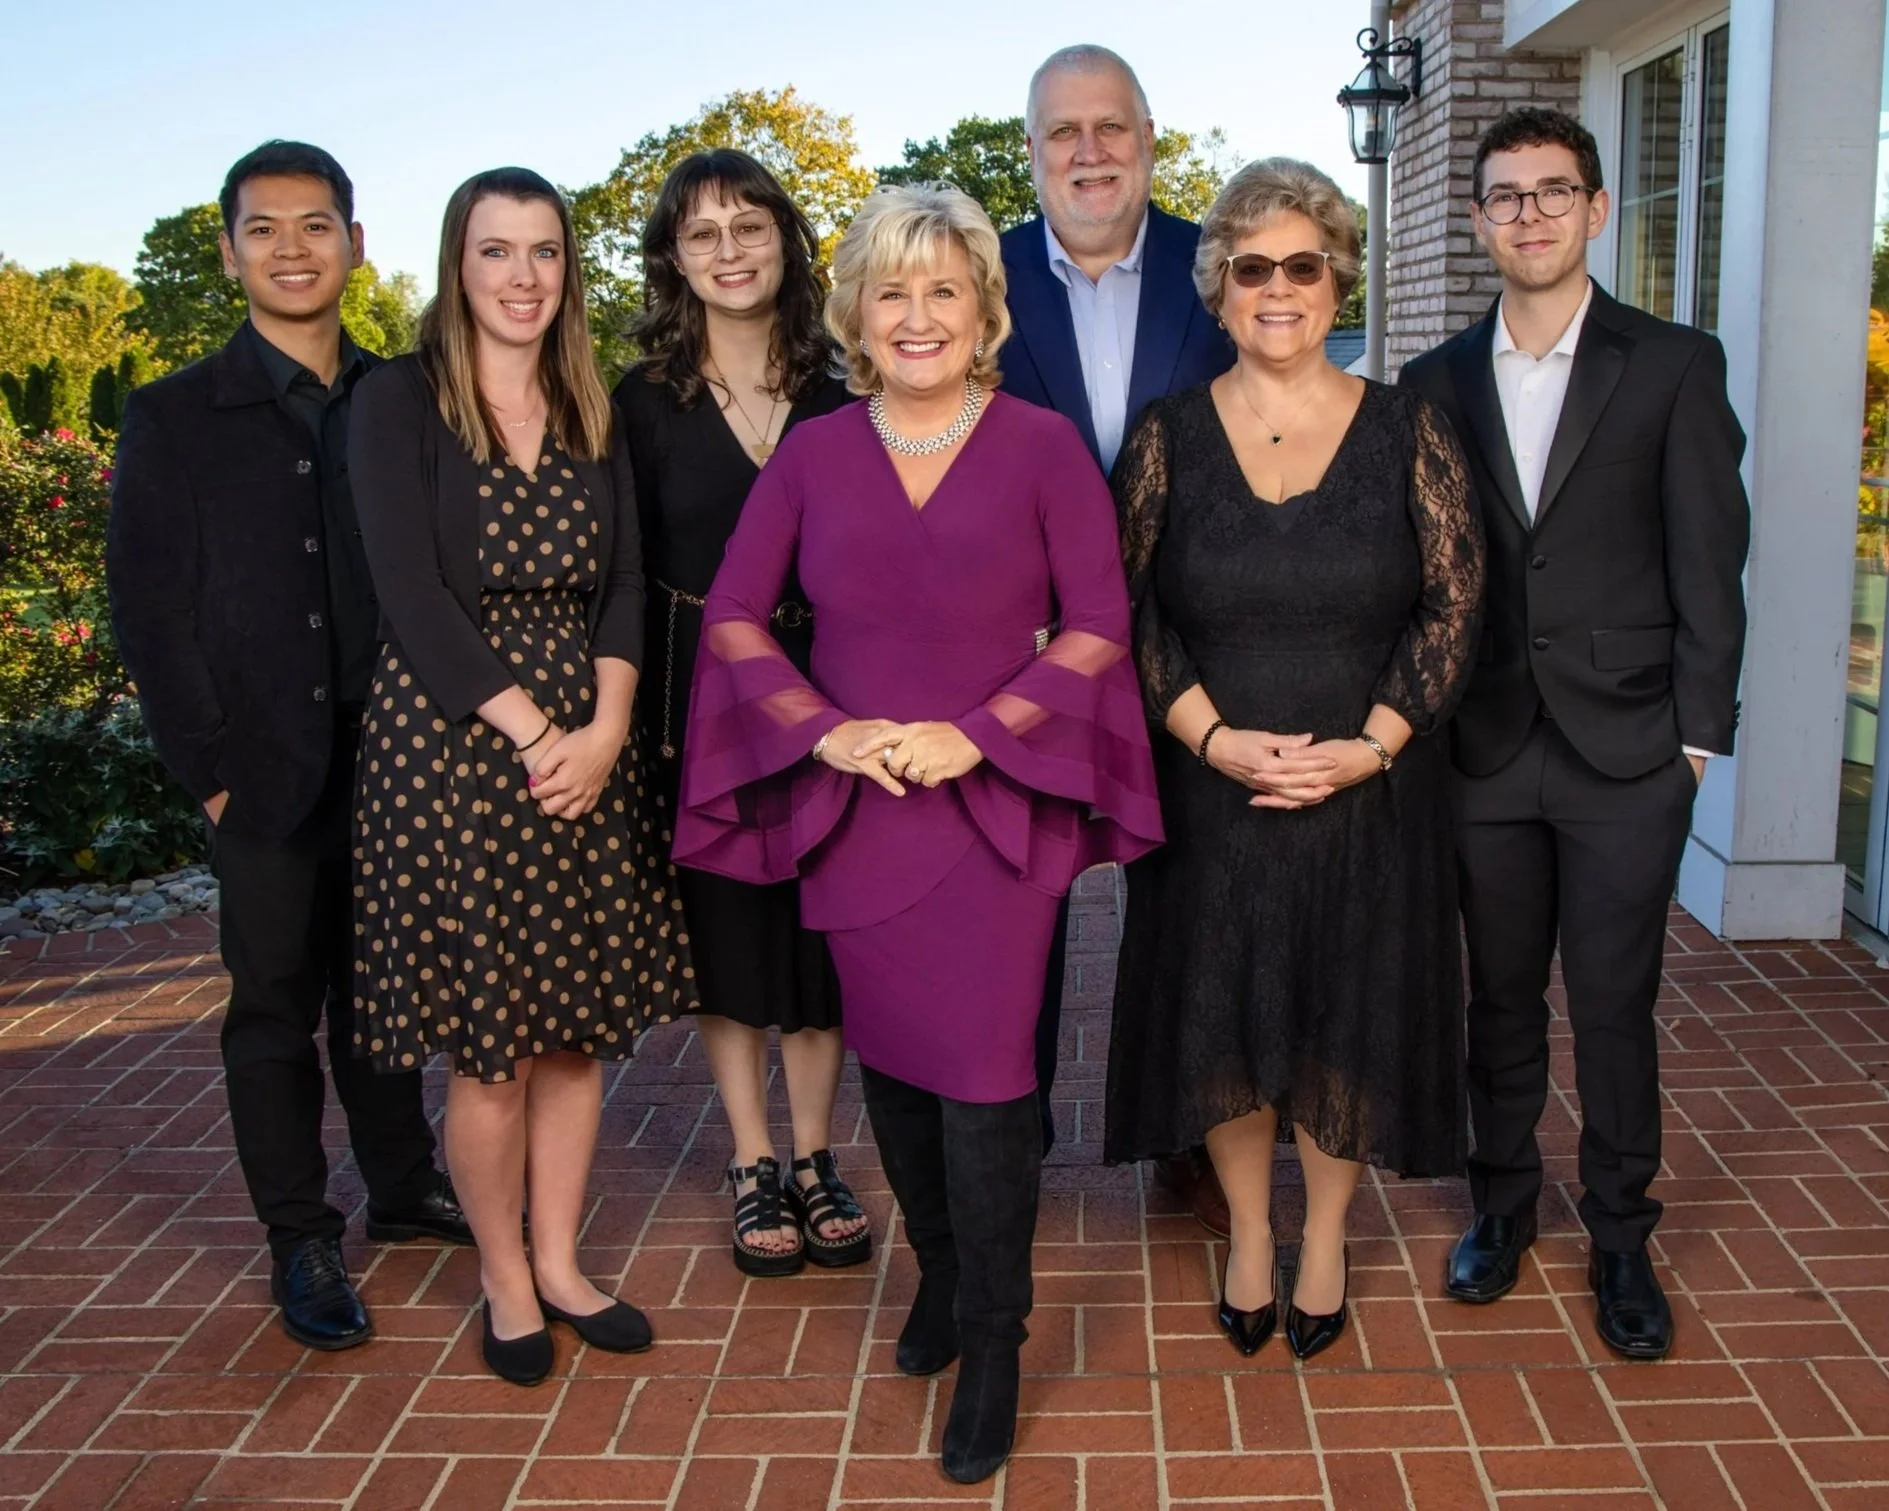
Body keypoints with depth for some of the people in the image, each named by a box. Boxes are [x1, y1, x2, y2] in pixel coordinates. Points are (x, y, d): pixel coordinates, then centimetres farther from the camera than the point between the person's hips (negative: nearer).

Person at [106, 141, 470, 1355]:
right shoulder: (175, 418, -1)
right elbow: (149, 610, -3)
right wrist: (211, 771, -7)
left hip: (391, 757, 3)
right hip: (266, 775, -2)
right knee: (276, 1005, 7)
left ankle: (405, 1186, 33)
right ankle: (302, 1240, 20)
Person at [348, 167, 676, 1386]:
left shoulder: (593, 415, 11)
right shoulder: (401, 402, -3)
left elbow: (623, 586, 5)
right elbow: (413, 594, -11)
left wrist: (605, 730, -10)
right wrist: (529, 734, -15)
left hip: (583, 749, 4)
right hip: (450, 744, -4)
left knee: (581, 1024, 8)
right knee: (489, 1042, 2)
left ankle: (560, 1265, 25)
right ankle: (505, 1282, 22)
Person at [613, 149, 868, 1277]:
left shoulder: (836, 401, 2)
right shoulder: (647, 404, -1)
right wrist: (643, 723, -8)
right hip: (702, 697, -1)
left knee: (821, 928, 7)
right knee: (725, 932, 7)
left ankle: (814, 1160, 22)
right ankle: (756, 1170, 21)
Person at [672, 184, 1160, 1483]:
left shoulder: (1043, 446, -3)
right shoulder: (814, 454, 4)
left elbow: (1098, 626, -5)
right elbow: (733, 618, 4)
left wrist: (977, 732, -15)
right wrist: (827, 730, -10)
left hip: (993, 810, -3)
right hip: (852, 814, 3)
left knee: (982, 1080, -3)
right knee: (890, 1063, 14)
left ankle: (991, 1345, 16)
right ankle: (940, 1275, 38)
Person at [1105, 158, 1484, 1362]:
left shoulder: (1406, 429, -1)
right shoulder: (1169, 436, 0)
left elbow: (1455, 601, -3)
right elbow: (1126, 612, -2)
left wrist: (1368, 746, -14)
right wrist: (1215, 738, -14)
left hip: (1368, 794, 0)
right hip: (1211, 790, 1)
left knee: (1347, 1015, 10)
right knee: (1221, 1013, 9)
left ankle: (1326, 1238, 31)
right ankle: (1249, 1237, 30)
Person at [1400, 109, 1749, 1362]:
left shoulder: (1675, 365, 0)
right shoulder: (1439, 382, 7)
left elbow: (1708, 563, -2)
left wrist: (1698, 735, -6)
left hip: (1625, 752, -2)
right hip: (1486, 751, 2)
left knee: (1615, 1005, 5)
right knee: (1502, 996, 13)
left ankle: (1621, 1237, 22)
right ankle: (1504, 1202, 30)